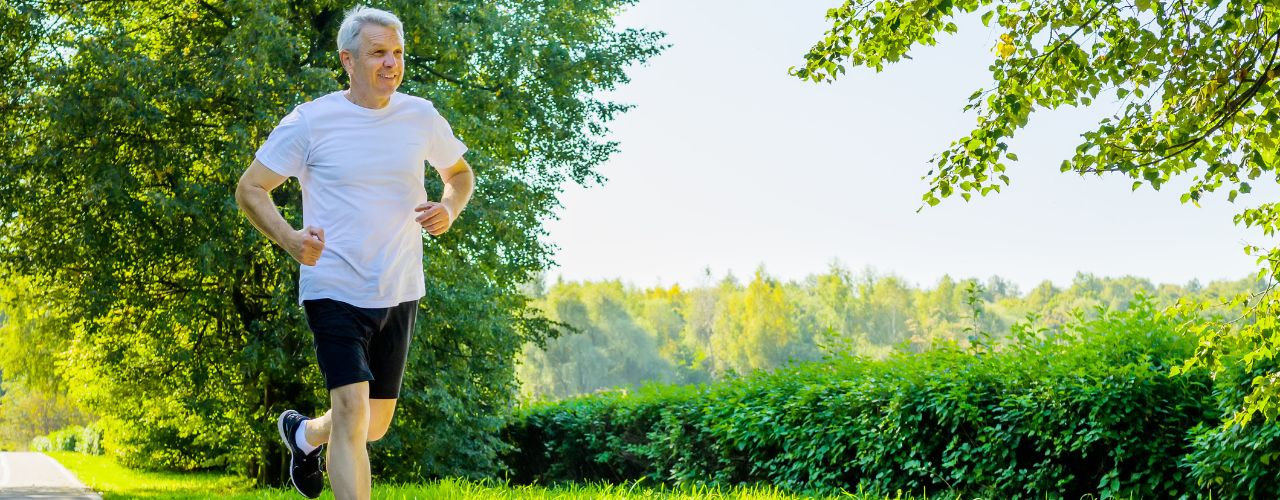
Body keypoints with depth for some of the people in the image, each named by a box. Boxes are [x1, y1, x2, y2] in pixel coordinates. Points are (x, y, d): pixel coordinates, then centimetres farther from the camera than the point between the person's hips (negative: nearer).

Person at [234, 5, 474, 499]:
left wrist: (449, 209, -6)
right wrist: (290, 239, -21)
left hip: (400, 292, 5)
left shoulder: (420, 116, 2)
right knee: (352, 412, -18)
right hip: (334, 288, -4)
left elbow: (460, 173, 18)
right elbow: (250, 188, -3)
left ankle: (304, 433, 48)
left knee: (374, 425, 15)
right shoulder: (310, 121, -9)